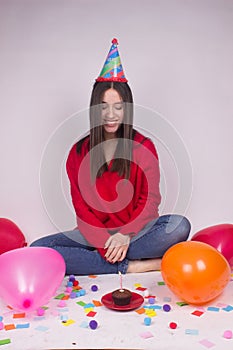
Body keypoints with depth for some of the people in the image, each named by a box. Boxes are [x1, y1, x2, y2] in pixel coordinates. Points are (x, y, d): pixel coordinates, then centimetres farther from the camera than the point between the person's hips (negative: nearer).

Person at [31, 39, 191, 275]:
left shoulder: (144, 147, 2)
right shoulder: (78, 152, 4)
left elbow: (150, 199, -3)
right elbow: (81, 207, 0)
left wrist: (126, 234, -20)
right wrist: (104, 241, -17)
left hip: (136, 230, -1)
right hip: (94, 234, 2)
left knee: (179, 225, -29)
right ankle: (133, 266, -22)